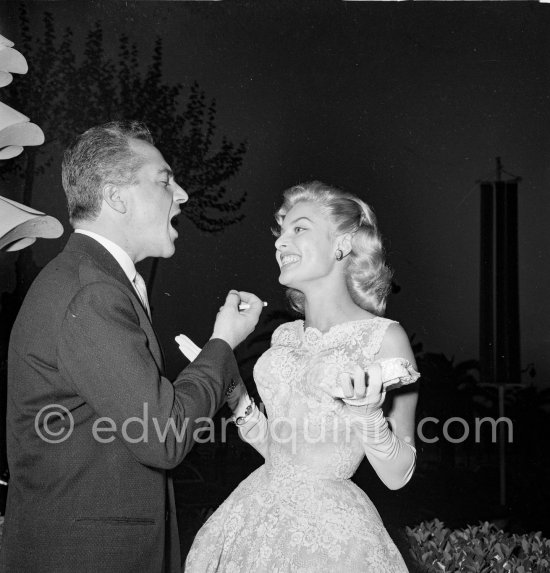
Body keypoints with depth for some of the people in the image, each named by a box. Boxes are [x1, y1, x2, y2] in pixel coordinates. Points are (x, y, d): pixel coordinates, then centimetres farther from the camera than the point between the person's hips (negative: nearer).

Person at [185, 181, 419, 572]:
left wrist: (366, 412, -23)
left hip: (329, 536, -5)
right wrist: (235, 396, 4)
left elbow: (397, 475, -8)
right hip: (257, 519, 5)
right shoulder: (285, 337, 6)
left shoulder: (385, 338, -10)